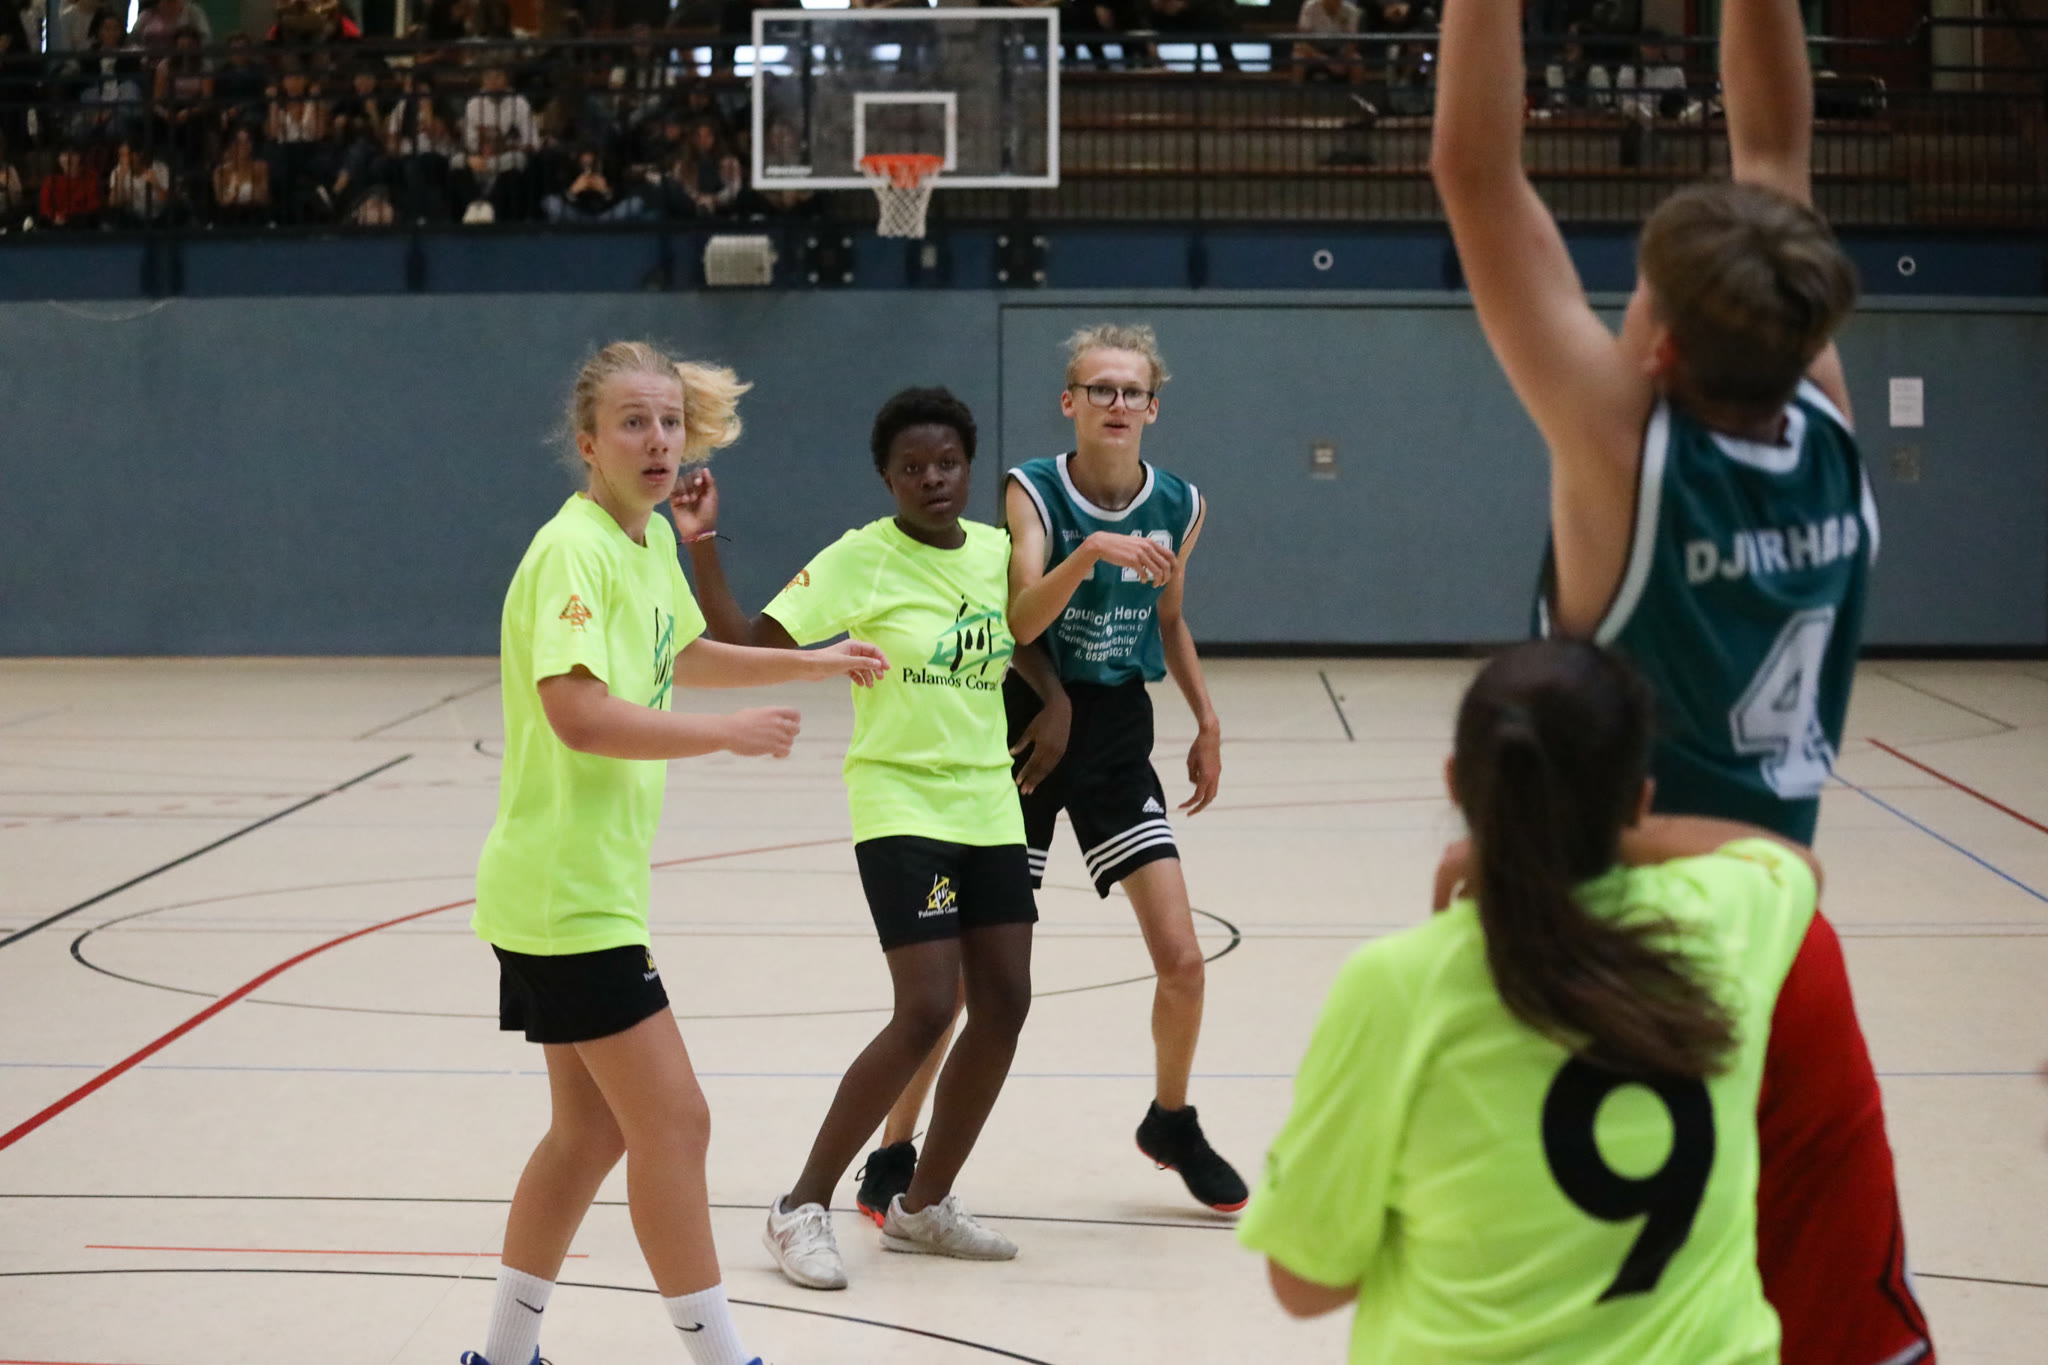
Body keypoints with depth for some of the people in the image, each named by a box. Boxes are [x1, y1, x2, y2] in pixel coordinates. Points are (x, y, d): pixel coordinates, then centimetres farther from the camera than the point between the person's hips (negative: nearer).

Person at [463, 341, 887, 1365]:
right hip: (569, 895, -10)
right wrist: (729, 733, -25)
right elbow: (579, 713, -32)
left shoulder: (650, 540, 10)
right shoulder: (574, 550, -18)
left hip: (584, 891, 10)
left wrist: (812, 662, 27)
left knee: (593, 1128, 16)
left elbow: (679, 657, 30)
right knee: (673, 1121, -6)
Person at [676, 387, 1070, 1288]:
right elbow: (747, 646, -15)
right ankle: (802, 1208, -1)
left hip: (989, 808, 7)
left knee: (1004, 1006, 5)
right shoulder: (861, 560, -11)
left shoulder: (998, 553, 5)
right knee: (927, 1013, -14)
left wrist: (1057, 703, 7)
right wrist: (701, 544, -24)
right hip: (901, 808, -6)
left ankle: (923, 1206, 21)